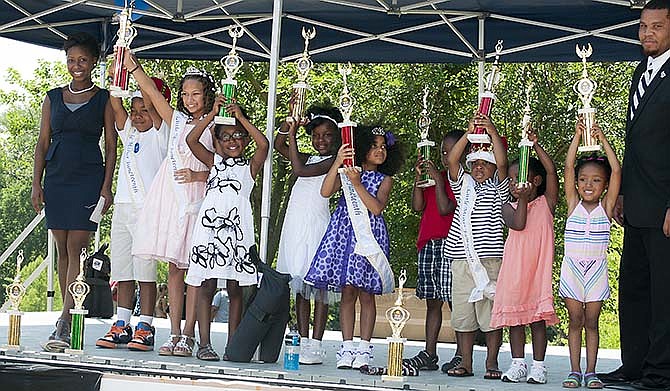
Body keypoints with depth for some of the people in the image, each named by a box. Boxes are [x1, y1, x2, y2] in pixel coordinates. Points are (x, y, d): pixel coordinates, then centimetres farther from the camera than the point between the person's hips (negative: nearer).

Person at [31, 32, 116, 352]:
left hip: (88, 180, -4)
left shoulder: (103, 99, 4)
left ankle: (64, 325, -17)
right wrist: (36, 183, 4)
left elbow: (111, 145, 2)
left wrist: (106, 186, -7)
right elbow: (43, 143, 13)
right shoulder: (53, 98, 13)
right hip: (56, 179, 4)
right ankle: (69, 321, 12)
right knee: (62, 251, 6)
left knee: (75, 250, -12)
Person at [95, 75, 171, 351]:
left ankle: (145, 327, -5)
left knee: (145, 269, -7)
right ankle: (121, 326, 9)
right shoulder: (130, 133, 19)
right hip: (122, 205, 7)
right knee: (122, 269, 6)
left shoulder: (160, 134, 1)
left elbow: (151, 104, -12)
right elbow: (116, 105, 8)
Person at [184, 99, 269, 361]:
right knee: (206, 286, -3)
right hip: (209, 222, 1)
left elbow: (263, 145, -8)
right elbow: (191, 140, 3)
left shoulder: (250, 166, 11)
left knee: (235, 288, 2)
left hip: (237, 226, -1)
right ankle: (204, 344, -3)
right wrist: (213, 114, -1)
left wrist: (241, 117, -4)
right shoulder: (214, 162, 16)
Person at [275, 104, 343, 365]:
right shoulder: (310, 159, 18)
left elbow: (300, 170, -14)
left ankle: (315, 344, -8)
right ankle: (303, 341, 11)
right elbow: (279, 145, 19)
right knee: (299, 285, 7)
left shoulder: (334, 161, -4)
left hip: (317, 225, -8)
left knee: (319, 284, -7)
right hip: (295, 225, 8)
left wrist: (292, 134, -9)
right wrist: (291, 120, 6)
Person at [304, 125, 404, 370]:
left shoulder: (385, 180, 8)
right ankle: (347, 349, 4)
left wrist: (357, 184, -15)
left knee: (366, 293, -2)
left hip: (370, 235, 0)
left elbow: (377, 207, -8)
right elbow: (325, 192, -6)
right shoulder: (347, 172, 9)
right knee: (347, 291, 0)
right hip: (345, 232, 0)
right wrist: (337, 162, -15)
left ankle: (364, 350, 2)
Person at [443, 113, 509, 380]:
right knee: (463, 312, 5)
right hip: (462, 258, 3)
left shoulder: (498, 189, 7)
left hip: (490, 258, -3)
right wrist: (469, 133, -9)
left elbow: (502, 163, -10)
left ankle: (492, 363, 5)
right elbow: (452, 160, 1)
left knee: (491, 312, -3)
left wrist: (493, 133, -17)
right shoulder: (463, 185, 15)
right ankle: (465, 363, 12)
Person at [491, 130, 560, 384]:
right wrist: (522, 200, -13)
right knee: (515, 316, 4)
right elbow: (518, 224, -11)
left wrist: (536, 145, -11)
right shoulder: (509, 207, 8)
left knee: (538, 316, 0)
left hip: (539, 267, -2)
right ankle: (518, 365, 11)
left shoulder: (546, 202, 4)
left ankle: (538, 366, 6)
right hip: (514, 267, 2)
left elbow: (551, 171, -7)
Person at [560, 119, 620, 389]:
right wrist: (578, 136, -10)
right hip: (571, 269, 0)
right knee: (575, 320, 3)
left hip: (596, 270, 0)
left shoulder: (606, 206, 1)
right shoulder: (573, 204, 1)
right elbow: (568, 167, -6)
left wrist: (602, 139, -8)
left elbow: (616, 170, -8)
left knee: (592, 321, 3)